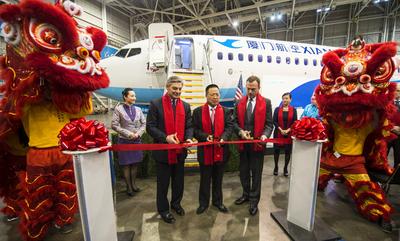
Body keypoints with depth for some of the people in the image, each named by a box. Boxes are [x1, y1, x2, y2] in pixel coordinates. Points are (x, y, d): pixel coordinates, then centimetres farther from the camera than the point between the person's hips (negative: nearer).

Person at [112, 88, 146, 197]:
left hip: (137, 140, 3)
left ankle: (133, 184, 30)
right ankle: (128, 187, 24)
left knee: (135, 163, 12)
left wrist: (138, 133, -10)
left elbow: (144, 123, 4)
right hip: (124, 141, -3)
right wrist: (128, 133, -15)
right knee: (126, 164, 8)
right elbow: (114, 125, -10)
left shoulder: (138, 109, 2)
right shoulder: (118, 109, -7)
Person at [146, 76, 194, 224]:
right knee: (163, 183, 15)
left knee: (179, 181, 21)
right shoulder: (156, 104, -7)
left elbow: (189, 126, 6)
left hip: (180, 151, 4)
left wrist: (189, 138, -14)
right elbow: (150, 127, -10)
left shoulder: (186, 106, 5)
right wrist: (165, 137, -23)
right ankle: (163, 209, 38)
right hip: (163, 151, -4)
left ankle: (176, 203, 46)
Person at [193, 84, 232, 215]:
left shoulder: (226, 111, 3)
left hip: (221, 150, 2)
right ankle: (203, 203, 36)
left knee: (218, 179, 19)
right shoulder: (198, 111, -2)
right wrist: (205, 136, -21)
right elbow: (195, 129, -5)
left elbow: (229, 127, -3)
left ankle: (218, 201, 40)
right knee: (205, 179, 15)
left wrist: (223, 137, -22)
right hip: (205, 151, -1)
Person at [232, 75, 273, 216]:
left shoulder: (266, 102, -2)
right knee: (243, 171, 17)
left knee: (256, 173, 9)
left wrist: (265, 135, -23)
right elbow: (234, 121, 4)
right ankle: (246, 195, 40)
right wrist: (240, 131, -14)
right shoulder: (240, 102, 4)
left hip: (257, 143, -3)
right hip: (243, 143, 3)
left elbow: (269, 123, -4)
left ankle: (254, 200, 28)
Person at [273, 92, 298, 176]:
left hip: (289, 134, 1)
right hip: (278, 133, 0)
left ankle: (285, 168, 24)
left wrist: (287, 130, -14)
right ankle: (276, 167, 20)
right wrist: (281, 130, -14)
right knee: (276, 150, 4)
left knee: (288, 151, 6)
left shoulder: (293, 110, 3)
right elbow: (274, 121, -4)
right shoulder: (277, 109, 1)